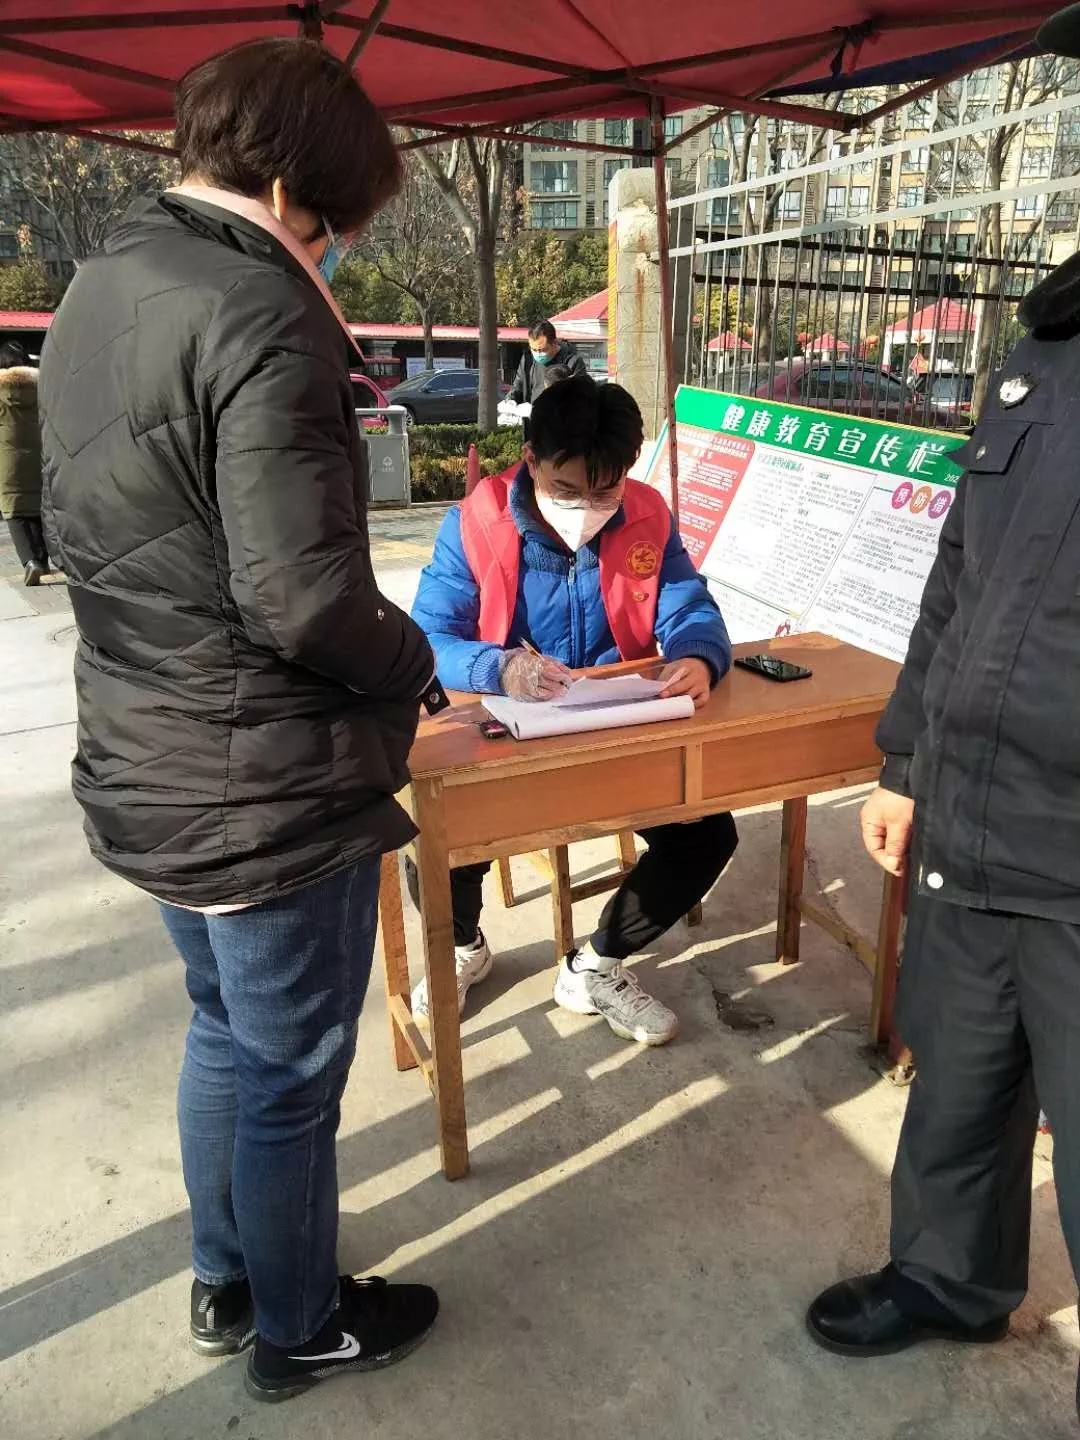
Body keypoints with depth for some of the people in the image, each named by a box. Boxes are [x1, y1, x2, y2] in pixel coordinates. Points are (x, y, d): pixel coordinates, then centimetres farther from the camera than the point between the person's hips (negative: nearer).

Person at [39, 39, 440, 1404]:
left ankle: (225, 1285, 47)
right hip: (268, 791, -9)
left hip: (145, 773, 9)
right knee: (289, 1072, 12)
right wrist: (410, 660, -7)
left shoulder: (93, 290, 9)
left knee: (224, 1032, 26)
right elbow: (301, 596, -26)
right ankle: (297, 1330, 38)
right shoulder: (259, 314, -20)